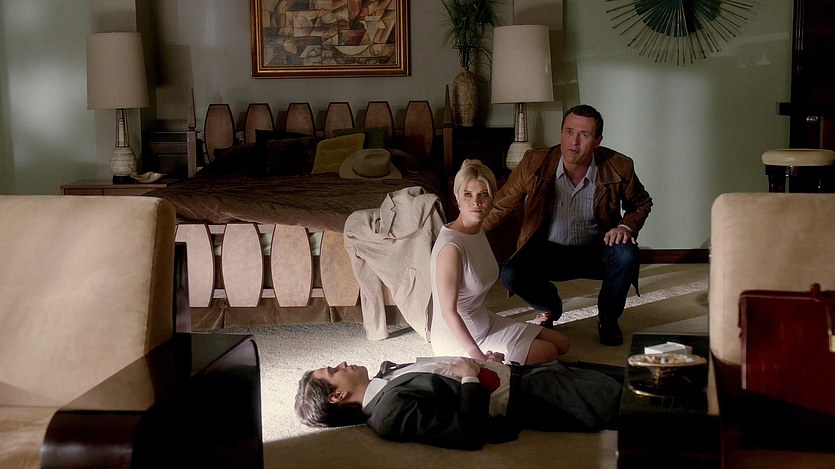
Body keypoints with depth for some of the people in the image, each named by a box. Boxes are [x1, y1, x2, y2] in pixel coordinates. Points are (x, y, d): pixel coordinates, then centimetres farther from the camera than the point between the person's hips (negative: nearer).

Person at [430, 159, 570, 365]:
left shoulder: (478, 231, 1)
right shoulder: (451, 247, -28)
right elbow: (448, 311, -26)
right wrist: (478, 356, -27)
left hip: (484, 323, 9)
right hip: (458, 339, -9)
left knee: (561, 343, 12)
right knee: (548, 353, -7)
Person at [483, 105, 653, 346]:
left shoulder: (618, 167, -12)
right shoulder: (534, 164, -14)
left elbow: (641, 203, 8)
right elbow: (499, 207, -4)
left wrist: (627, 226, -14)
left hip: (596, 249, 0)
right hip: (548, 249, 0)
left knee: (626, 255, -32)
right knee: (511, 275, -27)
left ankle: (608, 319, 1)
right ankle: (549, 307, 11)